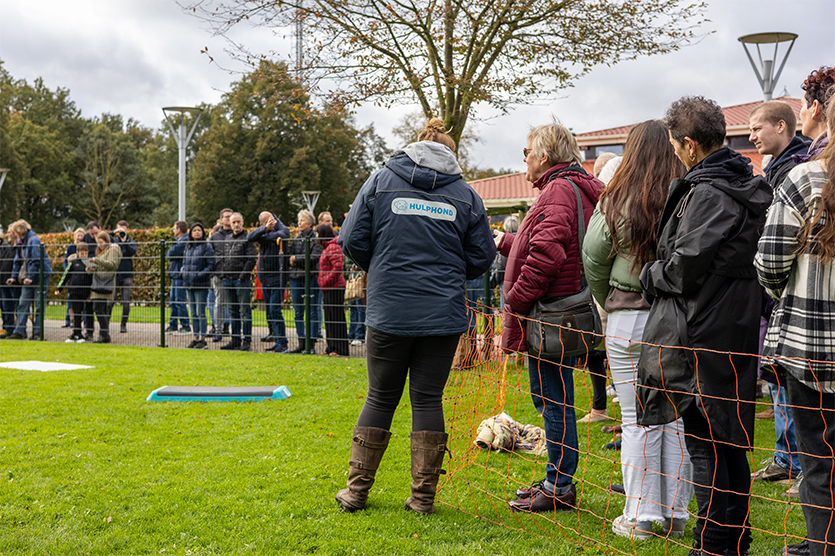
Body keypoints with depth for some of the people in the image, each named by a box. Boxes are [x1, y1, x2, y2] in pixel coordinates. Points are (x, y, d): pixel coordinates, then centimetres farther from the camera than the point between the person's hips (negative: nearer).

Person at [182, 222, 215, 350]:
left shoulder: (207, 247, -6)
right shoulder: (188, 247, 14)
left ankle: (203, 339, -1)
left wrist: (199, 275, -19)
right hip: (188, 284, 6)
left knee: (201, 312, -5)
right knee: (193, 313, 11)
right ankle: (195, 338, 17)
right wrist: (183, 272, 3)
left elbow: (211, 265, -10)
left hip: (201, 284, -6)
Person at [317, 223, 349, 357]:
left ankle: (340, 349, -2)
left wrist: (326, 282, -17)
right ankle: (331, 348, 21)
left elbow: (337, 267, -23)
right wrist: (323, 282, 16)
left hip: (334, 288, -10)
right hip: (329, 289, 10)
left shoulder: (333, 247, -14)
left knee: (336, 318, -6)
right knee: (330, 319, 14)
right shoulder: (327, 247, 18)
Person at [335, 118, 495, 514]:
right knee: (428, 399, 7)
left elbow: (352, 241, 1)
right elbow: (480, 258, 5)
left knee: (380, 397, 11)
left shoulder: (381, 181, 3)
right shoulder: (465, 194, 4)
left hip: (389, 311, 0)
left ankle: (357, 489, 16)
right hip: (443, 314, 0)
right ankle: (423, 495, 11)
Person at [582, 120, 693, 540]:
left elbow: (593, 261, -1)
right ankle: (675, 513, 18)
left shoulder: (615, 202, -6)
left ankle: (640, 517, 9)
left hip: (630, 320, -2)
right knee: (677, 417, 11)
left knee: (638, 421, 5)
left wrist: (609, 303, 14)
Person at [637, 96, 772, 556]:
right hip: (736, 328, 9)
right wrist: (661, 272, 17)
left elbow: (685, 268, -21)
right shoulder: (745, 186, 12)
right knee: (730, 440, 15)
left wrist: (650, 273, 0)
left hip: (702, 334, -9)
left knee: (703, 443, -3)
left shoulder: (707, 193, -17)